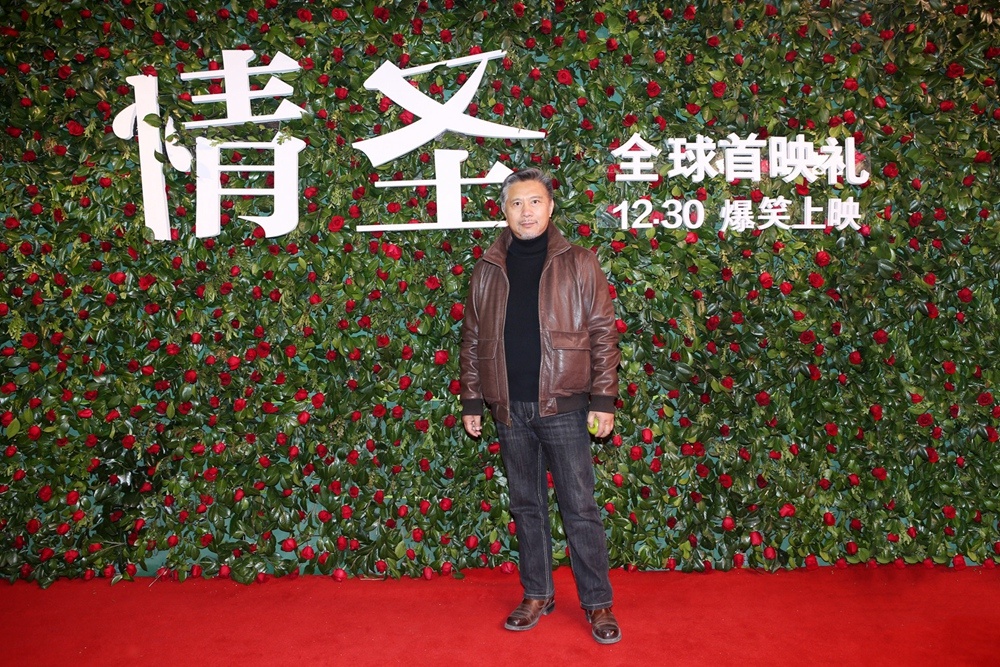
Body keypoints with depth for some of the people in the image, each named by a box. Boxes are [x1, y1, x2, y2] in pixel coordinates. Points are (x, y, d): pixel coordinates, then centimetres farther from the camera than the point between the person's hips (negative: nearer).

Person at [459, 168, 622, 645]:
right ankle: (537, 596, 27)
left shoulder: (578, 264, 0)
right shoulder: (488, 271, 8)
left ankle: (598, 603, 16)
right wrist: (471, 402, 8)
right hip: (510, 409, 3)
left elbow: (603, 334, -1)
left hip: (563, 405, -3)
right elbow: (472, 340, 11)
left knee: (580, 508, 2)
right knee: (526, 507, 13)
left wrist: (603, 399, -7)